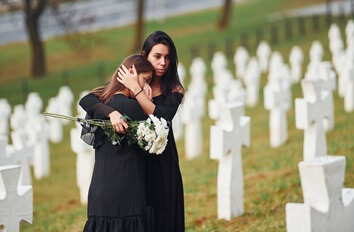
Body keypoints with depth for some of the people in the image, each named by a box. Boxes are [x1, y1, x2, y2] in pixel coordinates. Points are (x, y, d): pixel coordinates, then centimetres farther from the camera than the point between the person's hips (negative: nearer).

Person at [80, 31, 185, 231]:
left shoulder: (173, 90, -2)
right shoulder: (124, 82, -2)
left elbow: (161, 118, -20)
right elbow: (86, 101, -11)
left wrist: (135, 89, -21)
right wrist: (111, 112, -30)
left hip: (161, 166, 0)